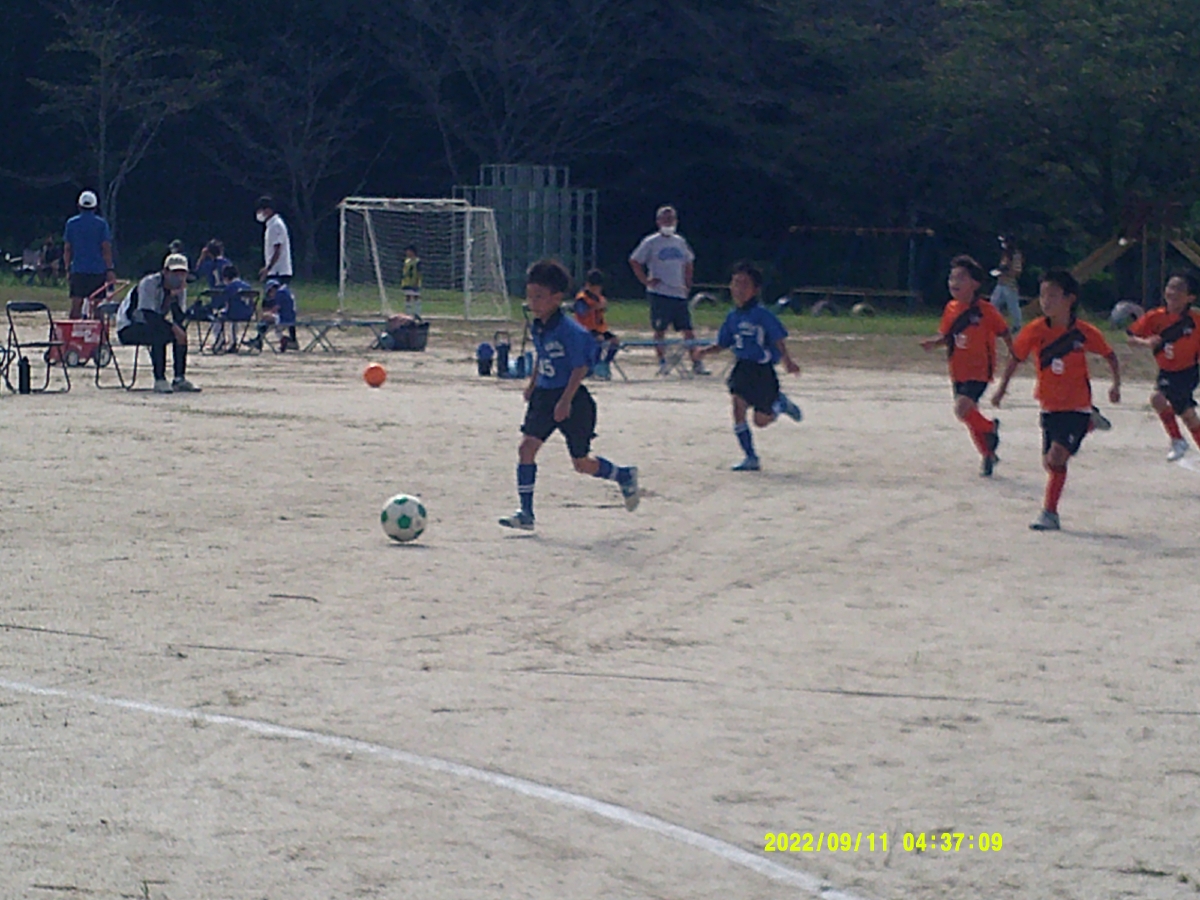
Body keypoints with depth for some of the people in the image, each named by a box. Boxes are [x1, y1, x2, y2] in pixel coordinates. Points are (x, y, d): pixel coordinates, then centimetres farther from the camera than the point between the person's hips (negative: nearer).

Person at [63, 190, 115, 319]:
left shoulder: (71, 223, 5)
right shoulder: (101, 224, 0)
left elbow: (67, 249, 6)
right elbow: (106, 249, -3)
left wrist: (67, 268, 13)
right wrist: (109, 269, -1)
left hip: (77, 270, 1)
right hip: (98, 270, -1)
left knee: (76, 305, 0)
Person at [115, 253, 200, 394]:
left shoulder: (179, 288, 0)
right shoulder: (149, 283, -22)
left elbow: (179, 319, -11)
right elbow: (149, 316, -32)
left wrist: (175, 295, -24)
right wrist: (173, 328, -37)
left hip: (151, 325, 7)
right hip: (128, 328, -7)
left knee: (181, 332, -17)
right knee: (159, 334, -35)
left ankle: (180, 379, -13)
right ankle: (159, 380, -31)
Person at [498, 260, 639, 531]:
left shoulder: (569, 330, -19)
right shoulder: (537, 328, 4)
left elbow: (580, 367, -18)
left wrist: (566, 401, -22)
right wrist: (532, 384, 18)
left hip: (572, 399, -6)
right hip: (544, 396, 6)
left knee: (582, 464, 6)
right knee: (527, 446, -11)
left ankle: (624, 475, 35)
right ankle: (525, 513, -8)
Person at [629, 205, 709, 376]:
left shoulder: (680, 242, 13)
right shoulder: (651, 242, -2)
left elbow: (688, 263, 26)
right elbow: (634, 261, -2)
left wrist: (687, 284, 15)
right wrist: (646, 280, -8)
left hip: (679, 293, 4)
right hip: (659, 294, -4)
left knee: (688, 329, 0)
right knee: (660, 330, -2)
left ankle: (696, 363, 1)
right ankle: (662, 362, 6)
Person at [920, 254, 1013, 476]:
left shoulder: (985, 310, -13)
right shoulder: (951, 309, 3)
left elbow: (1004, 333, -3)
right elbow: (946, 336, 10)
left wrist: (1014, 356, 2)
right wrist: (934, 342, -10)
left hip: (979, 371, -6)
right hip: (958, 372, 6)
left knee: (963, 409, -24)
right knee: (970, 416, 14)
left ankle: (990, 428, 5)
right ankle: (988, 454, 32)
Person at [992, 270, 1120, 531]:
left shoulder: (1085, 333, -11)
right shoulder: (1035, 331, -7)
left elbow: (1109, 355, 4)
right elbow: (1015, 359, 7)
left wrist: (1116, 384, -4)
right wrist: (1002, 387, 6)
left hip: (1077, 408, -4)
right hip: (1049, 408, 4)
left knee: (1056, 457, -17)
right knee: (1049, 462, 7)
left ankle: (1050, 513, -11)